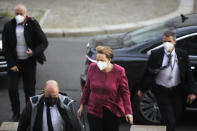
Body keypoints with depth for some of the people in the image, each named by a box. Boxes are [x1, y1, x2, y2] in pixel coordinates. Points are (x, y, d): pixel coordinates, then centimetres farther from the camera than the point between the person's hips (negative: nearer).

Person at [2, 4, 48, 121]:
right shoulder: (9, 26, -4)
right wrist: (11, 64, -7)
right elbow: (6, 47, -1)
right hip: (15, 62, 1)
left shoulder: (33, 25, -7)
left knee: (29, 90, 6)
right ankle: (16, 113, 14)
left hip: (29, 62, -1)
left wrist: (34, 52, -21)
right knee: (12, 89, -4)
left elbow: (44, 42, -4)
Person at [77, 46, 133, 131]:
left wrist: (128, 111, -12)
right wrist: (82, 105, 12)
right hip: (94, 110, 2)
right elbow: (87, 88, 8)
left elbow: (125, 92, -8)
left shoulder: (119, 71, -12)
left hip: (112, 111, -2)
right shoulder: (92, 68, -4)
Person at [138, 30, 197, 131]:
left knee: (176, 117, 11)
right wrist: (142, 90, 3)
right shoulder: (155, 54, -8)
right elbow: (147, 73, -1)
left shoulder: (182, 55, -3)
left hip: (177, 91, 3)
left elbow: (188, 74, 2)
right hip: (161, 91, -3)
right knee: (170, 120, -8)